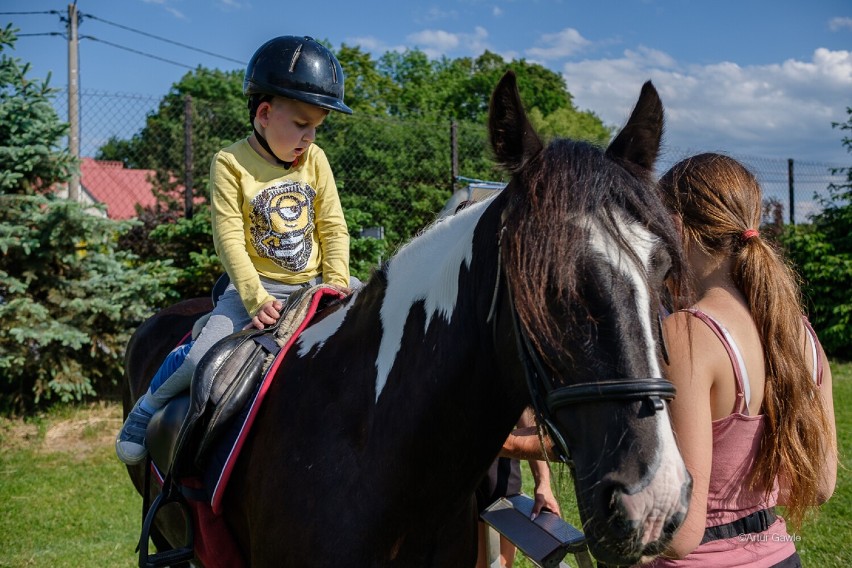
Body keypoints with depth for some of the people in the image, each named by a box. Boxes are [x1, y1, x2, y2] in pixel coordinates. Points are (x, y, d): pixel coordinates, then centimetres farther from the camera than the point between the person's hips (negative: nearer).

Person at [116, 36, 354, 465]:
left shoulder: (315, 160, 3)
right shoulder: (230, 163, -10)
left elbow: (333, 228, 4)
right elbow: (229, 237, -16)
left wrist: (336, 283, -10)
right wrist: (256, 298, -24)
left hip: (312, 284, 5)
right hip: (256, 286, -4)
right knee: (203, 361, -21)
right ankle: (149, 406, 9)